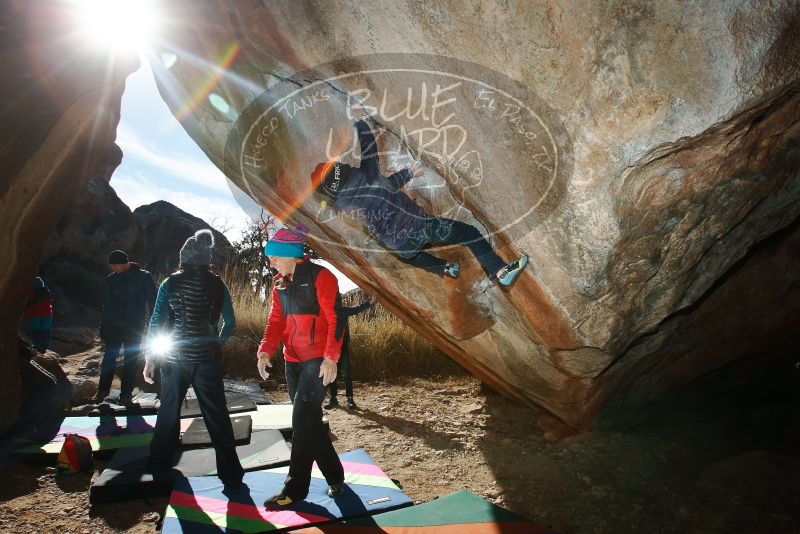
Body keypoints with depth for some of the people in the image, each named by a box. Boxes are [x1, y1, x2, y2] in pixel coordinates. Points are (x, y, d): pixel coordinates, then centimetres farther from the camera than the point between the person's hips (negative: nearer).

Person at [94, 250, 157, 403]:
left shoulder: (143, 277, -5)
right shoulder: (111, 279, 6)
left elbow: (152, 301, -4)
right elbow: (106, 303, 13)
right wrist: (103, 325, 9)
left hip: (135, 327, -3)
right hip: (113, 325, 3)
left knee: (131, 360, 4)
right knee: (109, 357, 3)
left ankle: (126, 393, 13)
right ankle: (103, 390, 15)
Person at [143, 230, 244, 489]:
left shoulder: (171, 283, -5)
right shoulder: (217, 285, -3)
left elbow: (156, 321, -6)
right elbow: (230, 322, 4)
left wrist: (150, 357, 0)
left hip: (174, 356, 1)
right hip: (207, 357, 0)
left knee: (169, 410, 19)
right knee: (217, 415, 1)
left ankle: (160, 463, 33)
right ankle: (230, 473, 2)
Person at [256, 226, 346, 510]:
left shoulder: (319, 277, -11)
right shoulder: (280, 284, 12)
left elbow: (335, 319, -14)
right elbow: (276, 321, 10)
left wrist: (331, 357, -19)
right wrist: (265, 350, -6)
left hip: (318, 361, -8)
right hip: (293, 361, 8)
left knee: (302, 421, -8)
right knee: (309, 421, 11)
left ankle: (295, 488, 4)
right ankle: (334, 477, 26)